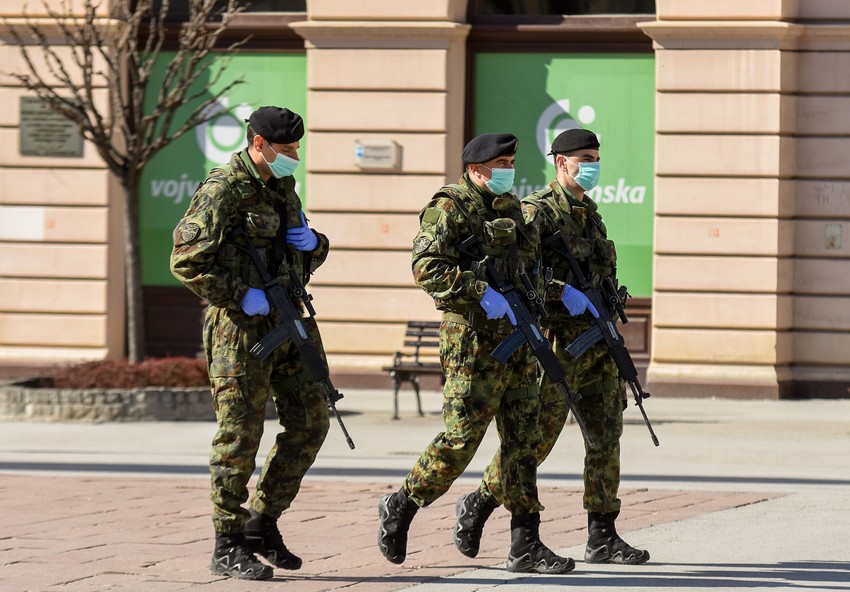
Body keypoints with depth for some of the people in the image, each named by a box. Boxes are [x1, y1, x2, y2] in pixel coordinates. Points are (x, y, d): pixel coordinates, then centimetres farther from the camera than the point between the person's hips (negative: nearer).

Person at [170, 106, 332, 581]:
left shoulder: (283, 187, 14)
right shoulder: (223, 190, -11)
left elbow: (312, 256, 25)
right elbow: (187, 260, -17)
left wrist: (311, 243, 2)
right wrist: (240, 296, -19)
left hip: (289, 319, 8)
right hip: (242, 325, -8)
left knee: (310, 422, 6)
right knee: (240, 435, -4)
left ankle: (262, 523, 17)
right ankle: (229, 548, 2)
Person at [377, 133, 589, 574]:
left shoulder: (510, 211, 18)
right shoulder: (448, 210, -7)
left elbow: (531, 262, 31)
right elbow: (427, 268, -18)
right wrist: (481, 294, -24)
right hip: (473, 344, -8)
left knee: (523, 441, 3)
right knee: (459, 441, -7)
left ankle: (526, 546, 3)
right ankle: (399, 508, 13)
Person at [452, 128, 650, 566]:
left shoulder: (590, 213, 18)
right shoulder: (538, 211, -8)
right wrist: (563, 292, -26)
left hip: (598, 344, 7)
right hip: (558, 342, -7)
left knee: (606, 436, 1)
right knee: (537, 437, -4)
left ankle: (602, 538, 2)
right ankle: (477, 506, 15)